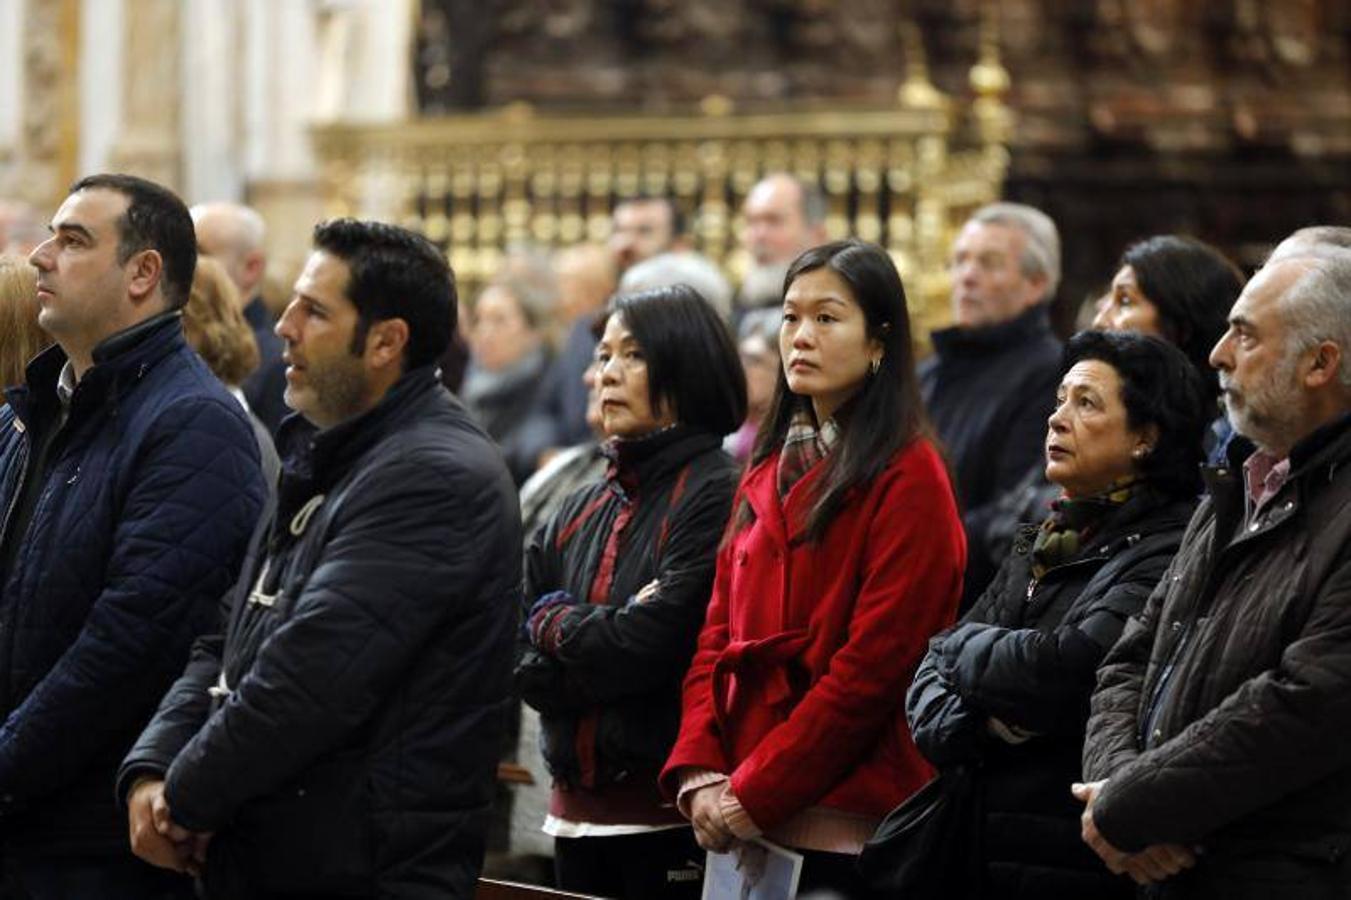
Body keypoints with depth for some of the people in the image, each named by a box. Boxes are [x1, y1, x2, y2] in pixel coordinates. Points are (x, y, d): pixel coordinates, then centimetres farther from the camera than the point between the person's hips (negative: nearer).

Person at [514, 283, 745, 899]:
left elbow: (655, 643, -17)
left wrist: (555, 622, 0)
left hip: (668, 812, -7)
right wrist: (612, 638, -11)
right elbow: (526, 669, 5)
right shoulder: (579, 515, 14)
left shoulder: (714, 497, -8)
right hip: (577, 809, 7)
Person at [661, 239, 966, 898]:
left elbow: (874, 665, -14)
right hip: (742, 821, 6)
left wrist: (754, 793, -14)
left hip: (847, 827, -6)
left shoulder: (909, 480, -7)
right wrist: (699, 774, -4)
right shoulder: (767, 476, 16)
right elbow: (718, 635, 11)